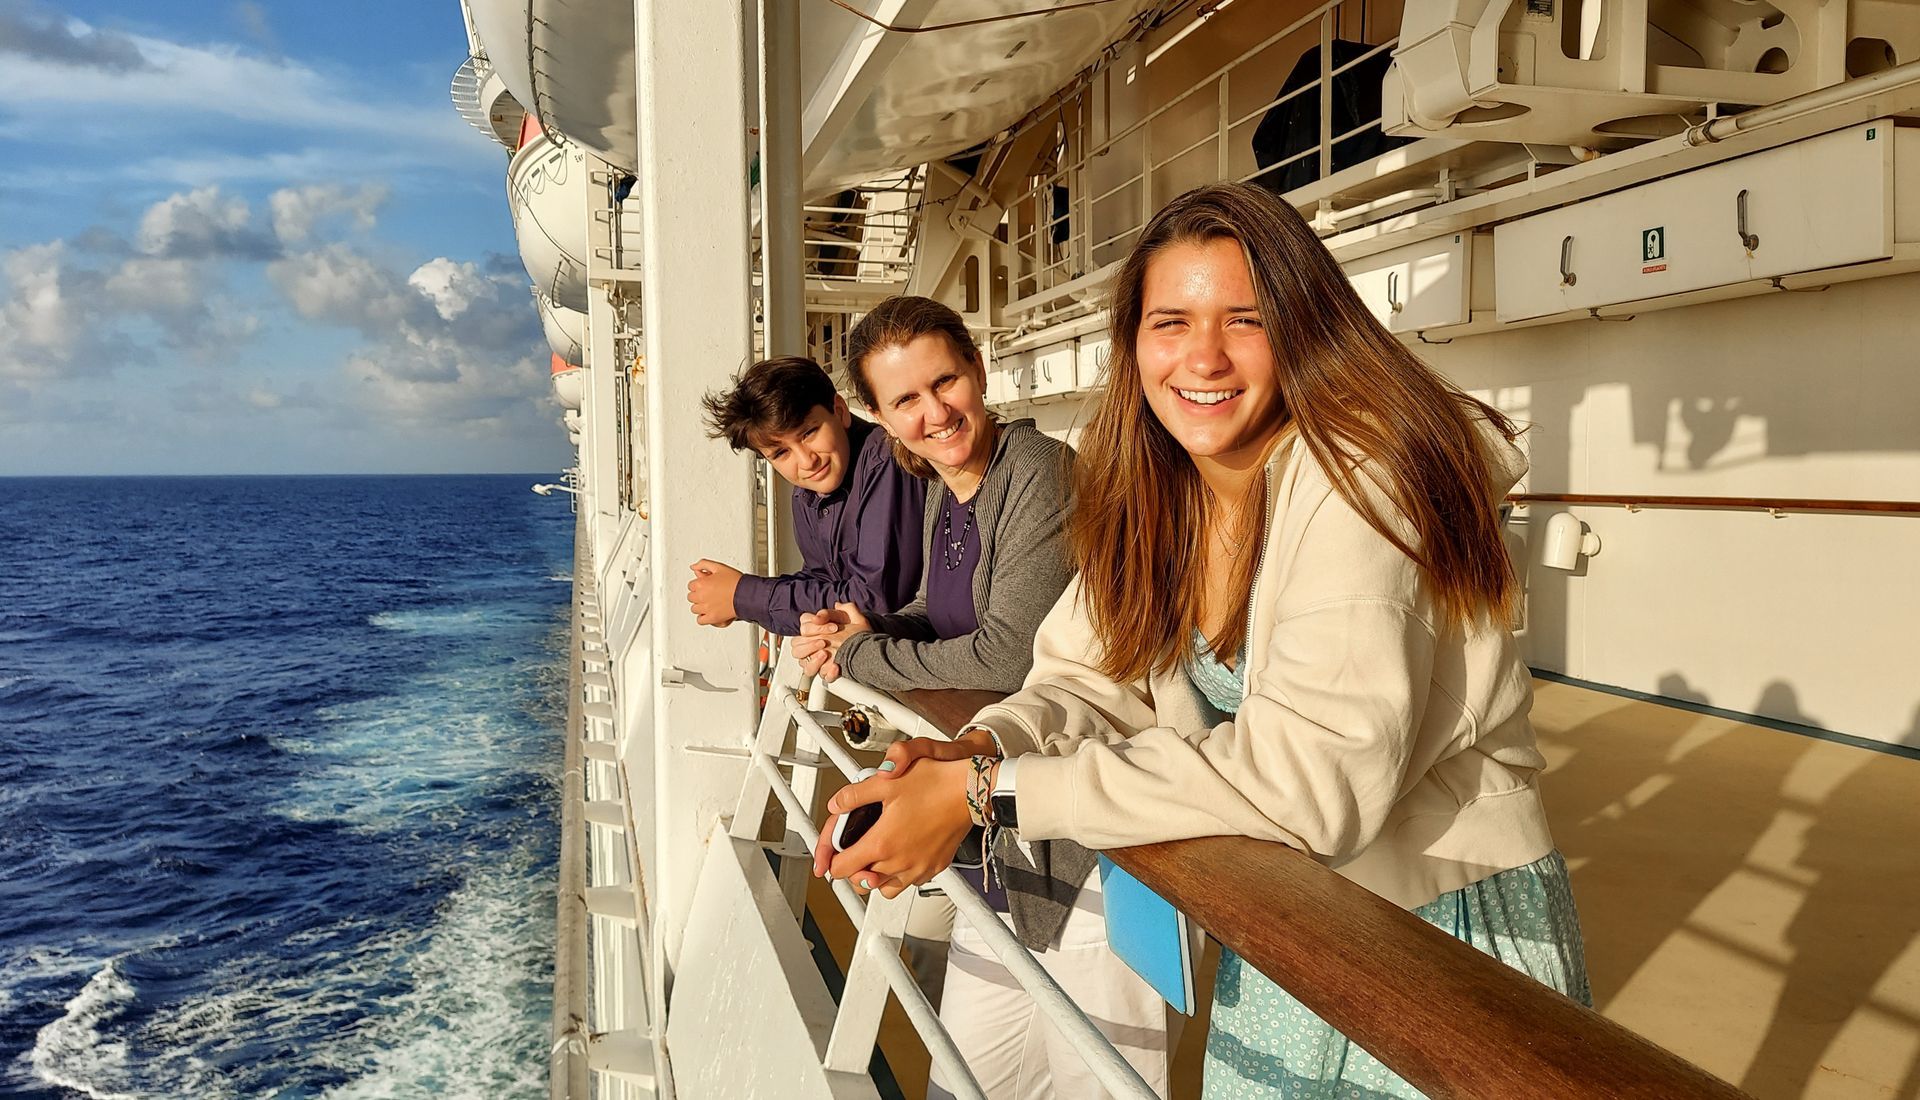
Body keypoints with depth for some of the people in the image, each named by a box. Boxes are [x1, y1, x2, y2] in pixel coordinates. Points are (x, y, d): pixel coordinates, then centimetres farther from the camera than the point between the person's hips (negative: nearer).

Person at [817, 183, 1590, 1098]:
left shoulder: (1358, 478, -27)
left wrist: (987, 793, -37)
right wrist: (976, 750, -25)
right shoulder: (1150, 496, -4)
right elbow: (1094, 679, -2)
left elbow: (1313, 771, -36)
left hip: (1444, 921, -6)